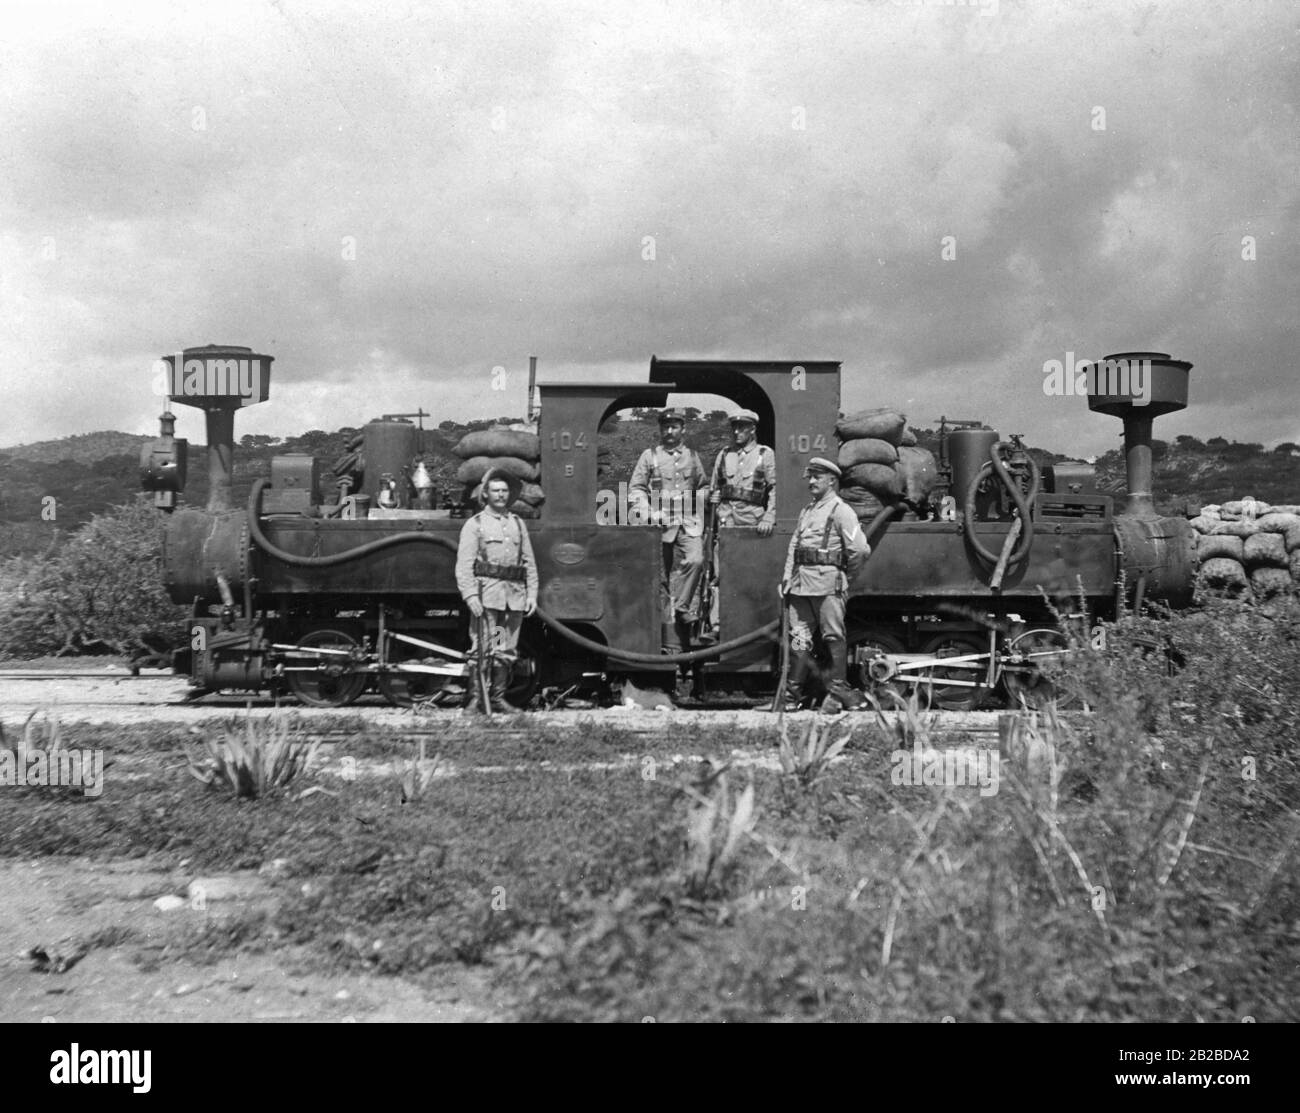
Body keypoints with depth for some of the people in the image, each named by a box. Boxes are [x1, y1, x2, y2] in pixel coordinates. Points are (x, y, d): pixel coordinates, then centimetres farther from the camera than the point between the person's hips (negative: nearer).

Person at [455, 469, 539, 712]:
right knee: (484, 648, -9)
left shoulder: (518, 524, 17)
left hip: (515, 595, 4)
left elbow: (530, 563, 18)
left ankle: (497, 698, 13)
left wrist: (532, 594, 9)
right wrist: (470, 595, -14)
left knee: (507, 651, 6)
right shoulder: (475, 524, 4)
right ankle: (476, 698, -4)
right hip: (487, 593, -4)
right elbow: (464, 565, -3)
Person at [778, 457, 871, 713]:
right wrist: (787, 576, 9)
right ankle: (793, 693, 8)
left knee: (833, 637, -4)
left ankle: (838, 690, -1)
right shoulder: (806, 511, 21)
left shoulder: (841, 510, -3)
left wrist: (845, 575, 1)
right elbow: (794, 545, 21)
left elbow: (861, 550, -10)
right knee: (799, 639, 6)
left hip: (827, 581, -7)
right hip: (800, 582, 7)